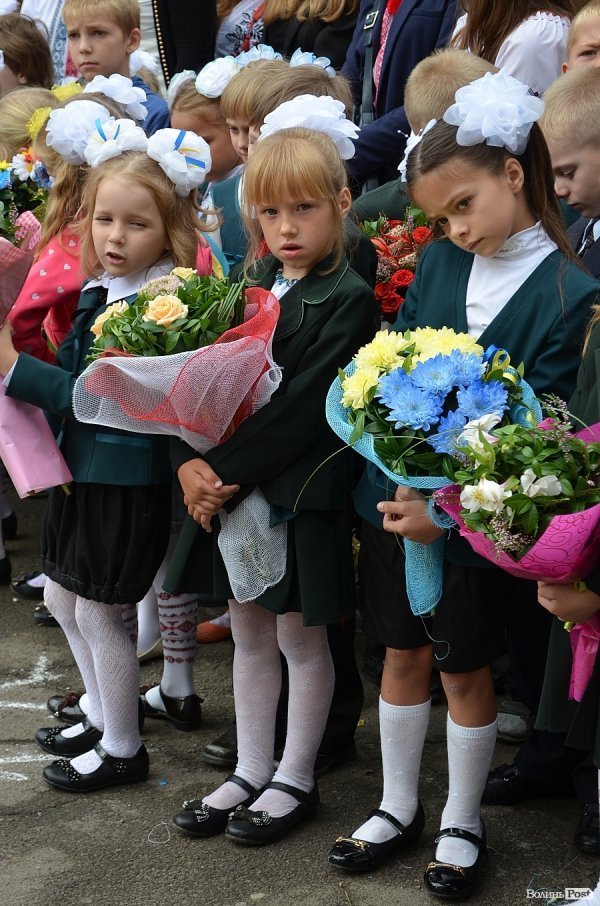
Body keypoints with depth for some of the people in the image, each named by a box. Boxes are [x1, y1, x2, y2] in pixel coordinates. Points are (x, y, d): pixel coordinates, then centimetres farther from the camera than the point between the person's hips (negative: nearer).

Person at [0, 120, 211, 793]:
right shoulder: (100, 291, 4)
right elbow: (72, 375, 8)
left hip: (127, 481, -9)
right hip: (81, 469, 9)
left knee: (100, 612, 4)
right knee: (62, 598, 20)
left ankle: (122, 750, 22)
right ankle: (103, 717, 40)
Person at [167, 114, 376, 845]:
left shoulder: (347, 300, -12)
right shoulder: (248, 284, 7)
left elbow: (302, 408, -18)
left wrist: (229, 470, -19)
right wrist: (190, 460, -12)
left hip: (299, 490, -6)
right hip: (227, 484, 6)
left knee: (300, 638, 7)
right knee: (249, 632, 16)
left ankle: (296, 779, 22)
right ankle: (251, 771, 30)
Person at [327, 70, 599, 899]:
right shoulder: (439, 265, 1)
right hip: (405, 495, 5)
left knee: (465, 668, 8)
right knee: (404, 653, 15)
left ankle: (462, 825, 28)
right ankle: (398, 808, 34)